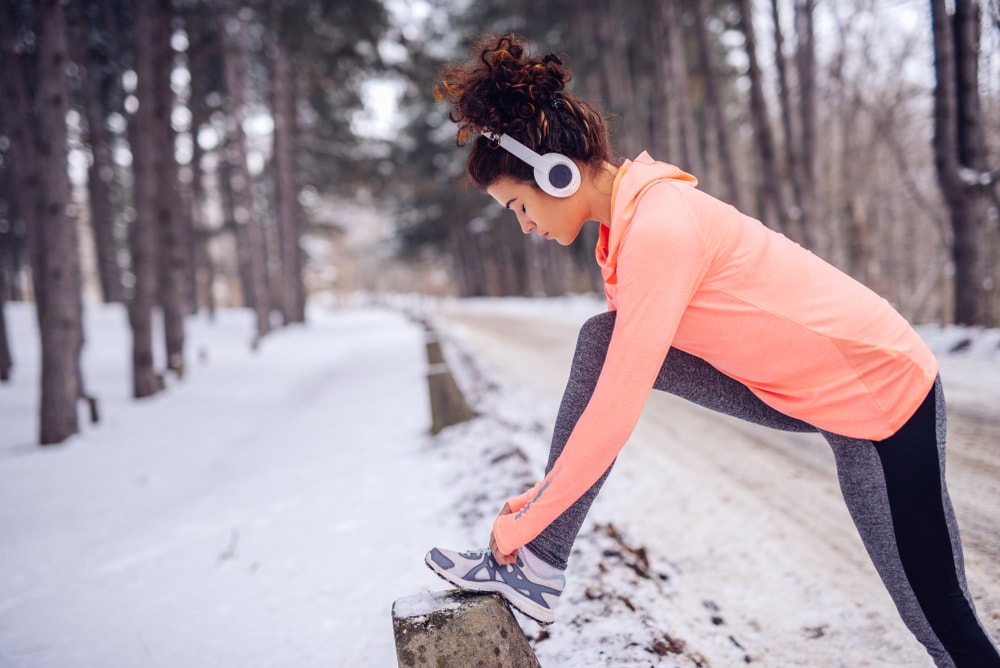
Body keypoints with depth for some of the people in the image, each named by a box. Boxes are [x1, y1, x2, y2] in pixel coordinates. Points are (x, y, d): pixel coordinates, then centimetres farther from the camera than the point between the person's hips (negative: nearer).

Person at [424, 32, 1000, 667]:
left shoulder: (657, 228, -28)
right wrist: (550, 487, 9)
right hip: (801, 383, 8)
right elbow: (619, 367, 8)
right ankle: (538, 569, -2)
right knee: (601, 341, -5)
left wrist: (521, 522, -16)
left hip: (884, 395, -8)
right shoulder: (638, 209, 1)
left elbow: (615, 412, -27)